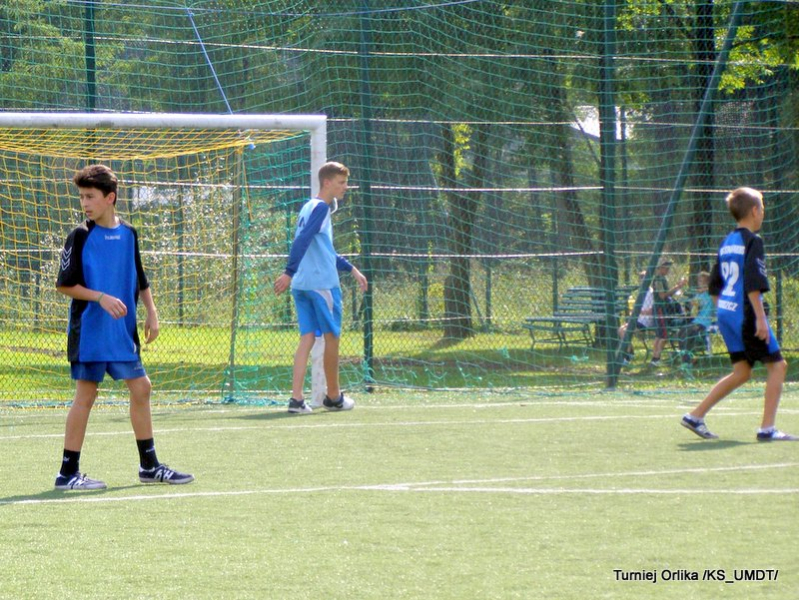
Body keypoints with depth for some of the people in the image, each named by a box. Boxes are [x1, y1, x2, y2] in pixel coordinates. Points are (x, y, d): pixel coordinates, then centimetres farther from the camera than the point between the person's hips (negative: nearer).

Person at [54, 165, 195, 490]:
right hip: (89, 332, -6)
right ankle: (68, 472, 0)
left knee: (141, 388, 8)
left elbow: (140, 279, 19)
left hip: (123, 331, 6)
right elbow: (65, 284, -9)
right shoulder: (80, 237, -7)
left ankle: (149, 466, 19)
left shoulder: (128, 234, 8)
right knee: (86, 394, -5)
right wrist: (101, 298, -19)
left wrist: (151, 313, 11)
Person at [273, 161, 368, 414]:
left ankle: (296, 398, -9)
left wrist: (351, 269, 34)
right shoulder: (321, 208, -10)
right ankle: (334, 397, 19)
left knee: (307, 338, 2)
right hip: (322, 284, -8)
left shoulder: (309, 207, 19)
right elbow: (302, 241, -23)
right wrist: (289, 272, -29)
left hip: (301, 285, 8)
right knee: (332, 337, 7)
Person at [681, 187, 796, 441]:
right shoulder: (752, 241, -10)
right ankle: (767, 428, -7)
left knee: (741, 372, 14)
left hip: (725, 312, 9)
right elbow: (753, 283, -19)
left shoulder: (727, 242, 16)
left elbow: (714, 285, 20)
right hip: (745, 312, -9)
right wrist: (761, 318, -21)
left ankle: (695, 416, 9)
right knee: (777, 364, -1)